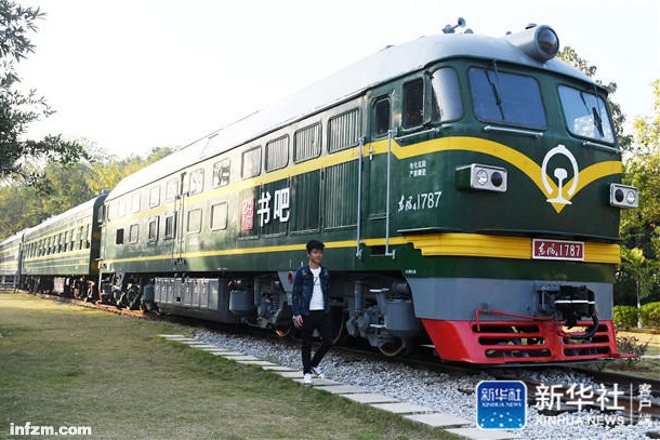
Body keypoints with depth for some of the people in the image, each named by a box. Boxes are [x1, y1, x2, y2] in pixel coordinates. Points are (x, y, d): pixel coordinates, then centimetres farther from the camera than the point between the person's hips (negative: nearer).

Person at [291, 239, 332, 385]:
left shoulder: (325, 272, 9)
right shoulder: (301, 272, -4)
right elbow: (295, 293, -5)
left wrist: (327, 310, 12)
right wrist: (296, 314, -11)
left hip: (323, 312, 4)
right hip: (307, 313, -4)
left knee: (328, 341, 1)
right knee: (307, 343, 4)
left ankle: (314, 365, 23)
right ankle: (307, 373, 16)